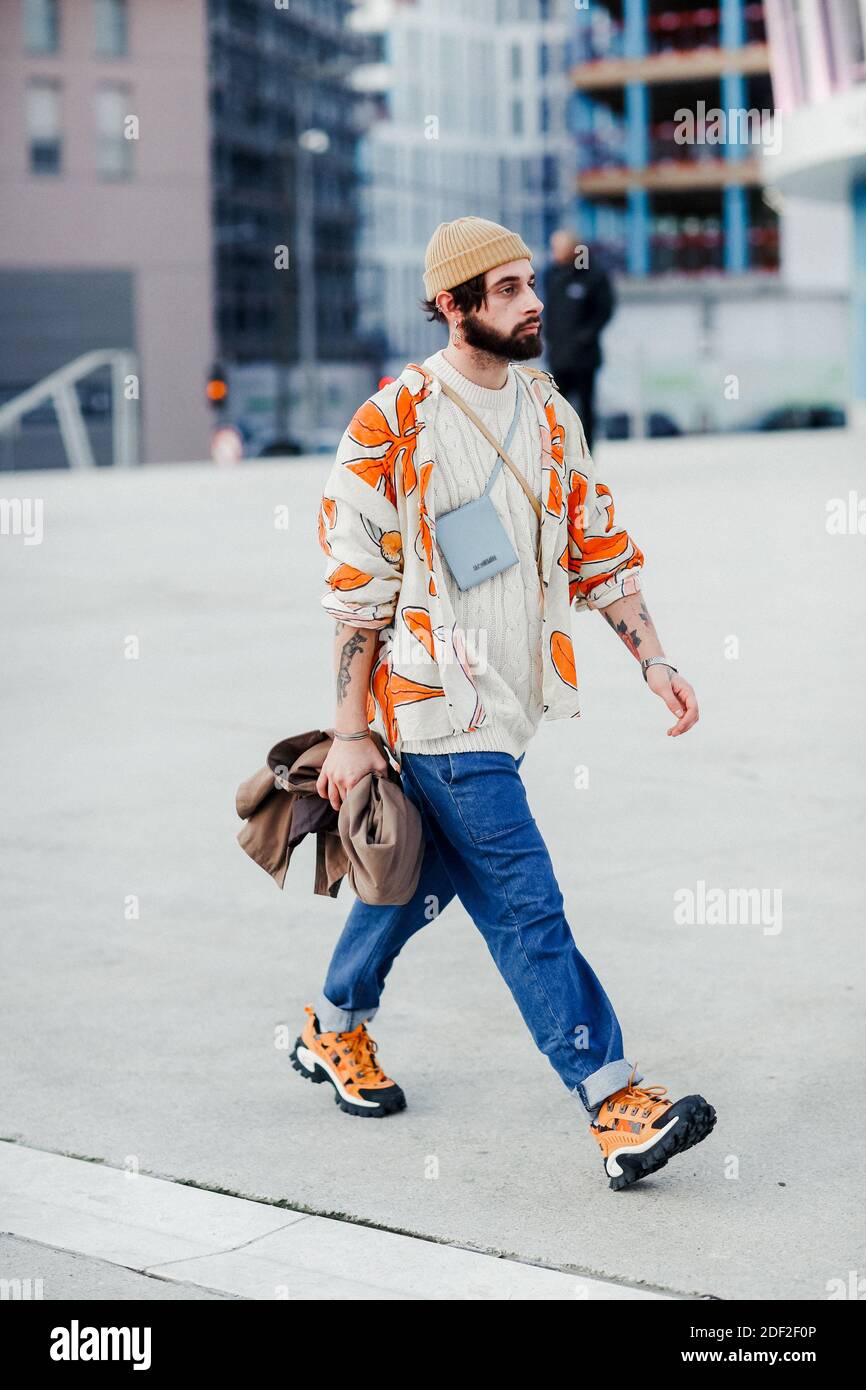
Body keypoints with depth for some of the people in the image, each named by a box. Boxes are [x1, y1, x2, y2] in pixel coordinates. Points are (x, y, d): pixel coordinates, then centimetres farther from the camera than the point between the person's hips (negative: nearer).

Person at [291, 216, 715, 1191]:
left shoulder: (549, 413, 9)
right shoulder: (391, 425, -12)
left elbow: (599, 550, 14)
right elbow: (357, 589, -10)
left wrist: (652, 659, 4)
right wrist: (351, 733, -10)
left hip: (509, 698, 7)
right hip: (436, 703, -7)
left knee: (426, 873, 19)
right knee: (522, 901, -8)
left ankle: (335, 1030, 40)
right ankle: (614, 1105, -8)